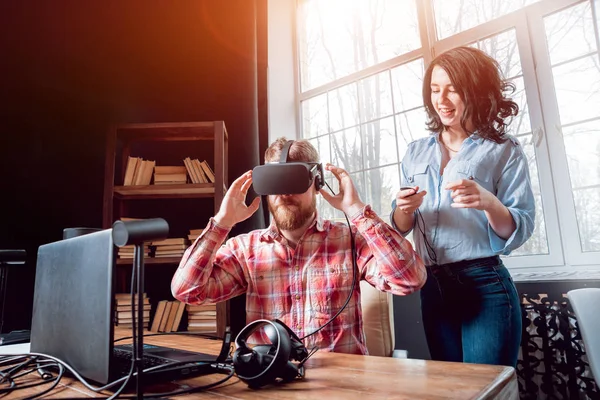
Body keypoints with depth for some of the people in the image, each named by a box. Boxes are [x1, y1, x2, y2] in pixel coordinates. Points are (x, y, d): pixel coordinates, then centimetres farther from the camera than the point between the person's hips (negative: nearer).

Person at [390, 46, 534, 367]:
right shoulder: (416, 152, 9)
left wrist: (488, 202, -26)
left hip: (486, 288, -4)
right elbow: (399, 228, 10)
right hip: (433, 288, 4)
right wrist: (405, 210, -12)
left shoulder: (504, 151, -2)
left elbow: (521, 229, -7)